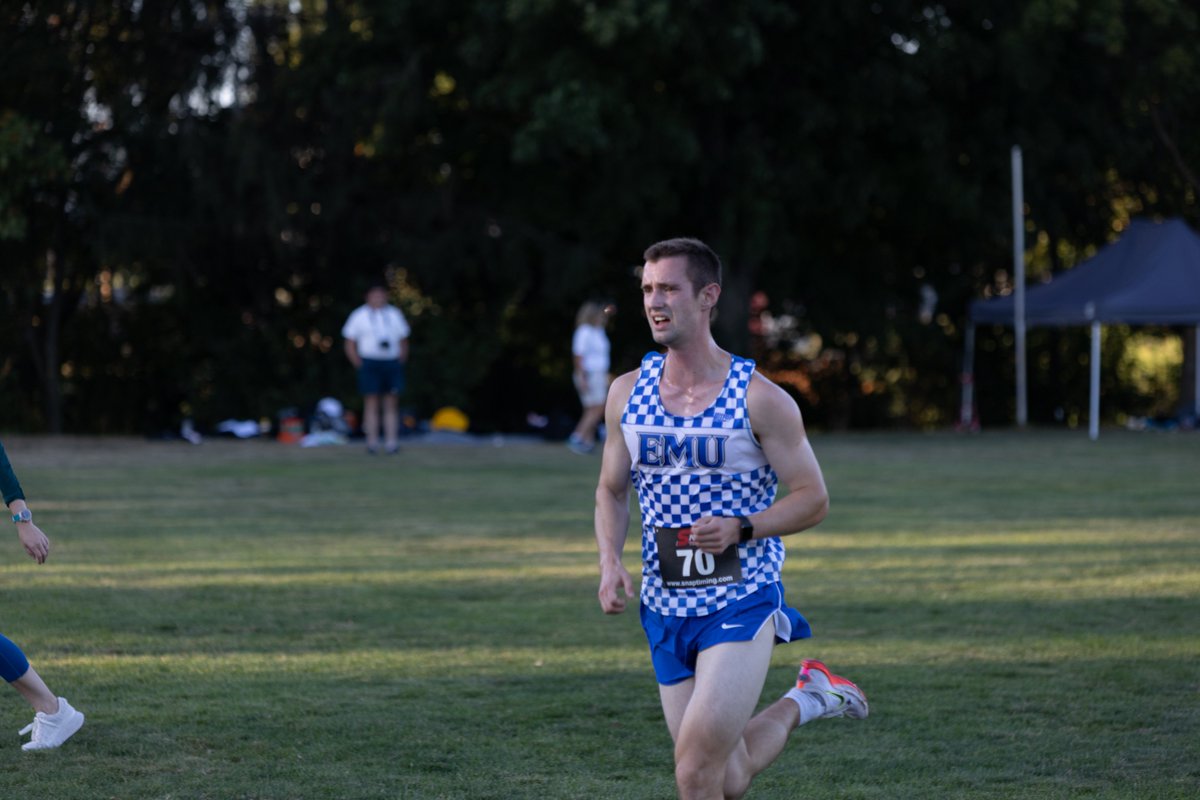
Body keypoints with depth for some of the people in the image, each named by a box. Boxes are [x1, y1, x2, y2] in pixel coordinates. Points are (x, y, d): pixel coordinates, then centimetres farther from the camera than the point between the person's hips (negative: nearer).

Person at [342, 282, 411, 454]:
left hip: (392, 363, 2)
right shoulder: (358, 316, 7)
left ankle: (392, 442, -4)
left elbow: (403, 342, 18)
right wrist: (359, 364, -5)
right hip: (369, 362, -2)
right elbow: (350, 345, 6)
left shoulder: (395, 314, 14)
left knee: (392, 404, -2)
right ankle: (372, 442, -6)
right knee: (371, 403, -7)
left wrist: (401, 361, 5)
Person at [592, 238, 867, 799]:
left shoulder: (760, 399, -9)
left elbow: (813, 499, -4)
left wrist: (742, 529, -21)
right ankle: (804, 701, 37)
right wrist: (610, 560, -4)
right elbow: (611, 490, 15)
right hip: (664, 609, 5)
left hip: (743, 603, -5)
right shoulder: (627, 393, 4)